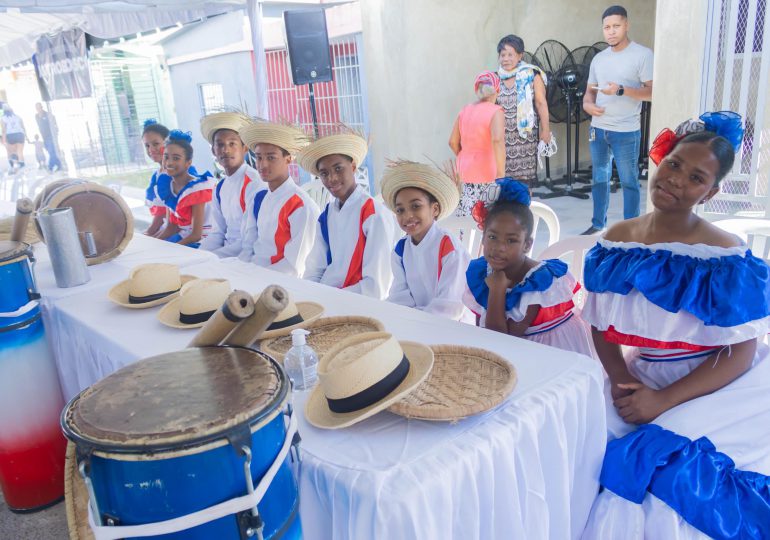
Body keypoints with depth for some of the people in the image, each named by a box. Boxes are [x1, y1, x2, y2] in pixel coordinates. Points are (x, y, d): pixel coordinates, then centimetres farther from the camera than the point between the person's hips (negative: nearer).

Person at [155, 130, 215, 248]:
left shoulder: (197, 188, -18)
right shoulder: (168, 186, 3)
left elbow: (196, 235, -18)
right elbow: (172, 225, 9)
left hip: (201, 242, -7)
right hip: (183, 237, 7)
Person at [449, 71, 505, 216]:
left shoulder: (465, 111, 8)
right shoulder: (495, 111, -9)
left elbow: (453, 142, 10)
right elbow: (497, 140, -25)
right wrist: (501, 173, -24)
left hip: (464, 171, 6)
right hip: (486, 174, -6)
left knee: (466, 216, 9)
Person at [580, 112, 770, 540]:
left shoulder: (725, 258, -14)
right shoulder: (617, 241, -1)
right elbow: (602, 327, 5)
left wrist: (663, 400, -21)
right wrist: (621, 381, -13)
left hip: (713, 388, -4)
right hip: (641, 378, 4)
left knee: (663, 462, -27)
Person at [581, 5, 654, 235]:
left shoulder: (642, 54, -7)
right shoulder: (598, 58, 11)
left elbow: (652, 92, -11)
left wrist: (621, 90, -23)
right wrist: (587, 104, -7)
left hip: (626, 132, -6)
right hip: (598, 129, 6)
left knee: (629, 182, 1)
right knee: (599, 179, 14)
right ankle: (598, 224, 27)